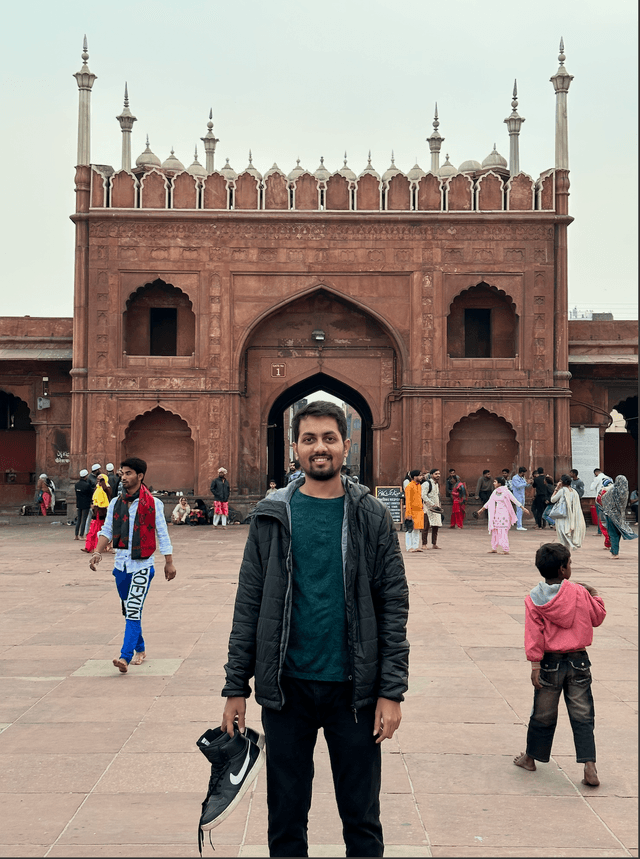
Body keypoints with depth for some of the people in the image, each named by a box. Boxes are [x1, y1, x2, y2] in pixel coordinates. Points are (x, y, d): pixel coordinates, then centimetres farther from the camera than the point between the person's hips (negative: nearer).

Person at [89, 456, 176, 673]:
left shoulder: (153, 504, -4)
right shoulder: (115, 503, 8)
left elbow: (162, 534, 0)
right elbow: (107, 531, 9)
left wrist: (169, 562, 0)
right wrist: (98, 552, -7)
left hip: (142, 565, -5)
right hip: (121, 563, 5)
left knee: (133, 611, -14)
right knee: (128, 611, 15)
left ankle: (125, 657, -20)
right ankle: (140, 649, 31)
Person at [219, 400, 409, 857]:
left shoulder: (371, 516, -1)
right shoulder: (272, 517, 1)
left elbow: (394, 605, -2)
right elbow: (249, 605, 2)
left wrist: (392, 691, -7)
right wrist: (236, 687, -1)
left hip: (354, 687, 0)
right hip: (286, 686, 1)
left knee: (362, 818, 10)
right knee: (286, 818, 13)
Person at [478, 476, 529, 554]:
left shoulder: (506, 492, -10)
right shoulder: (495, 492, 9)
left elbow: (515, 500, -8)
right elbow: (489, 502, 18)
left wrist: (523, 508, -11)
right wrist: (482, 509, 23)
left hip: (503, 514, -6)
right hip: (496, 514, 7)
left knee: (503, 531, -9)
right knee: (495, 531, 8)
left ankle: (506, 549, -8)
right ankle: (494, 548, 15)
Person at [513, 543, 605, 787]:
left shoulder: (534, 599, -6)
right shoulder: (579, 593, -7)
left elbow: (534, 634, -10)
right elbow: (597, 617, 7)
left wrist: (535, 664, -9)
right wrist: (595, 596, 23)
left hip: (551, 662, 1)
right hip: (578, 661, 0)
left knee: (543, 714, 15)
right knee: (582, 715, 5)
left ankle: (531, 757, 30)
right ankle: (589, 767, -2)